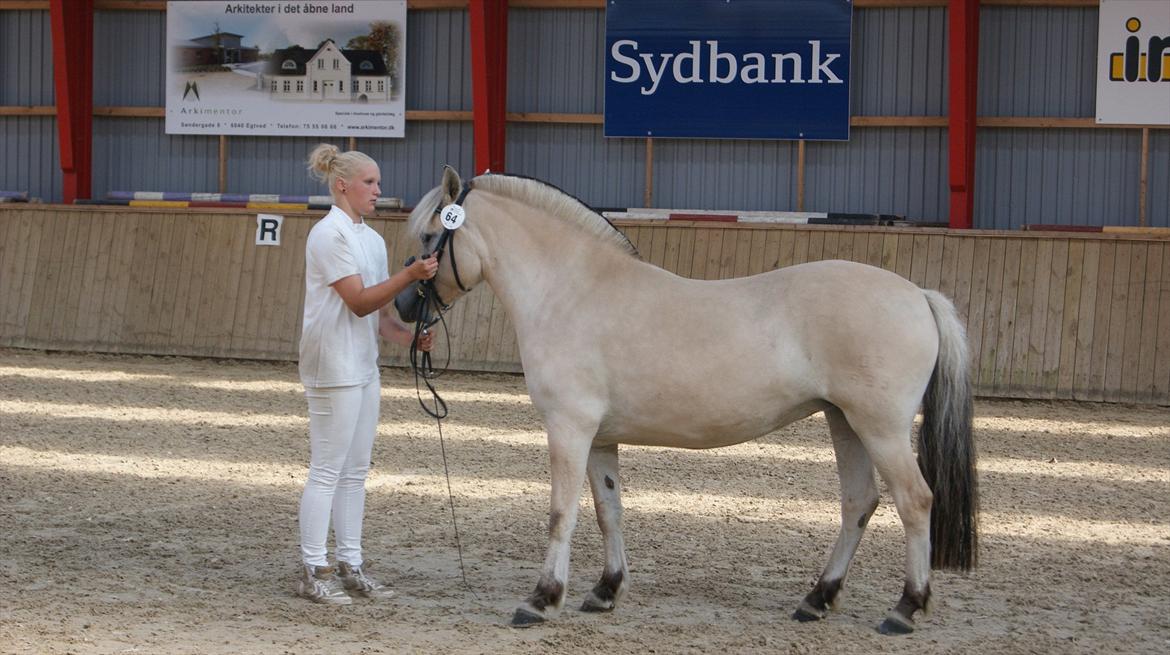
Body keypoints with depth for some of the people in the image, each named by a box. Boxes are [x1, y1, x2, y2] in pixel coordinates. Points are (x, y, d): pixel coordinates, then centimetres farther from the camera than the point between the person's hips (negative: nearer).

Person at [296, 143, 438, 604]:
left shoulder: (370, 238, 15)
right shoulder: (330, 234, -13)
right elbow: (359, 301, -20)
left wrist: (407, 337, -2)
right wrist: (410, 275, -30)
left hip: (363, 367, 9)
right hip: (334, 367, -9)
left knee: (355, 471, 11)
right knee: (327, 471, -6)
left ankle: (349, 566, 17)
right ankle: (312, 571, -1)